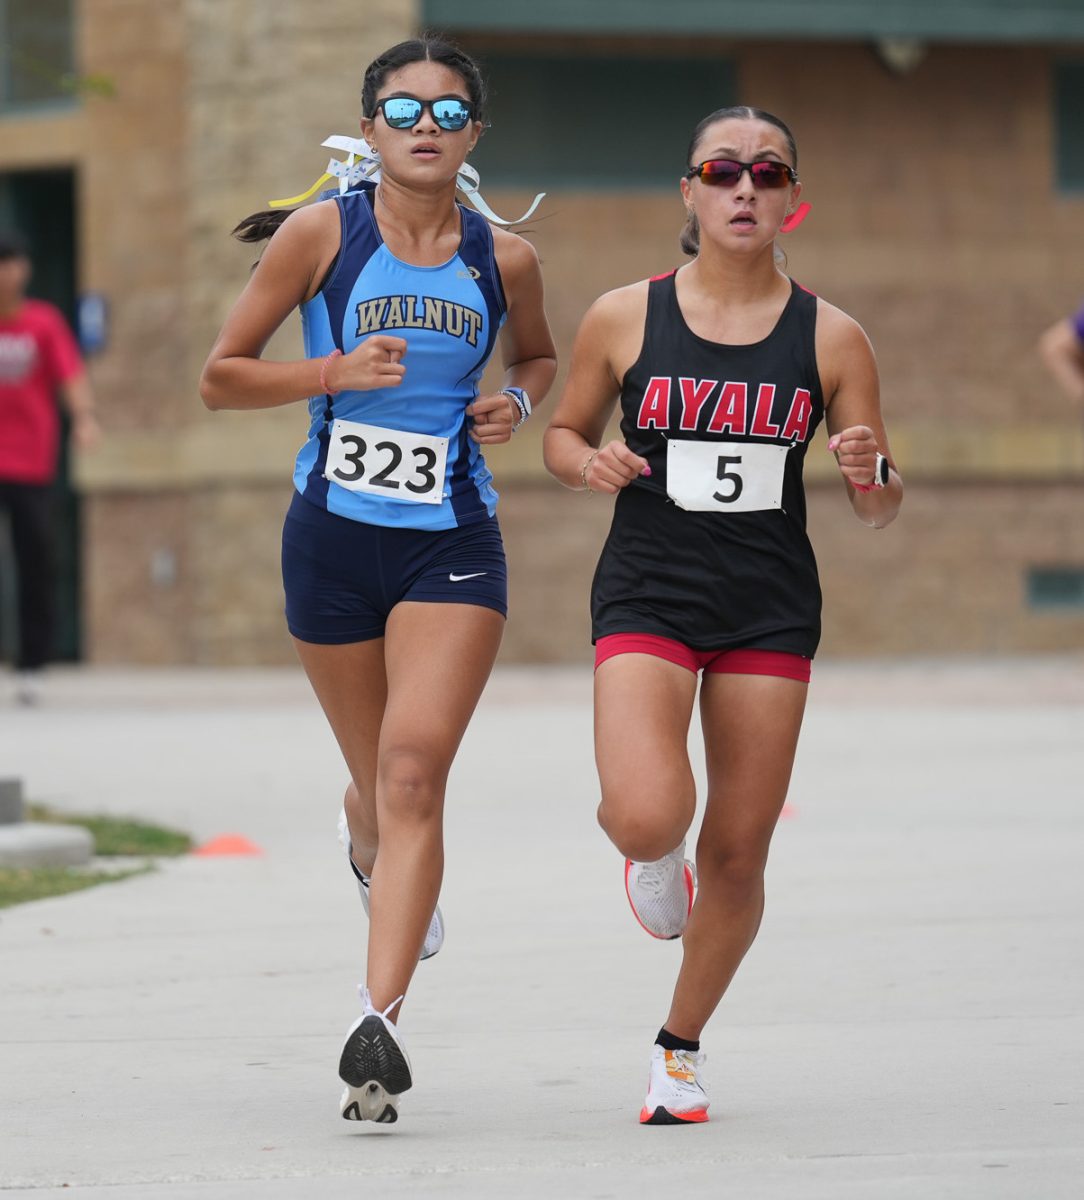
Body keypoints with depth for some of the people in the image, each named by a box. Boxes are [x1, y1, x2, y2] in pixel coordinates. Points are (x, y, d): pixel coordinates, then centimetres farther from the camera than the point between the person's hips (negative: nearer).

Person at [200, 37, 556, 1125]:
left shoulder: (503, 259, 3)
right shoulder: (322, 235, -3)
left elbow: (538, 355, 24)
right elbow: (220, 378, -1)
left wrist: (516, 401, 1)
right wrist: (336, 370, -16)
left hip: (453, 544, 0)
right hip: (333, 537, 0)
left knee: (414, 769, -17)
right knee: (383, 782, 13)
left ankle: (378, 1019, -23)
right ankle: (372, 858, 51)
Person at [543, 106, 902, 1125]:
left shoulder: (830, 338, 1)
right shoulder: (624, 318, 0)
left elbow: (878, 511, 6)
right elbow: (563, 431, 15)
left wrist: (870, 474, -17)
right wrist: (588, 465, -8)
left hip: (770, 610, 1)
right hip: (646, 593, -1)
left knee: (737, 856, 4)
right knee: (645, 816, -24)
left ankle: (680, 1047, 28)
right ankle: (651, 854, 16)